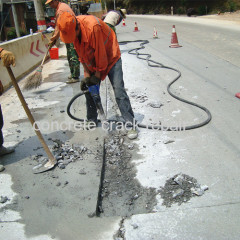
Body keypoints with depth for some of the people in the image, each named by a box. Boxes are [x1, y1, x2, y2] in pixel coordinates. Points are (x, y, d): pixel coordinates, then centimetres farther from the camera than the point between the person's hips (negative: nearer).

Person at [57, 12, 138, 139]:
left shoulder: (93, 26, -34)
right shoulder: (72, 30, -10)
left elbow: (101, 54, -26)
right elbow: (81, 55, -1)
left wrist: (97, 75, -15)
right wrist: (86, 75, -4)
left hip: (110, 58, -7)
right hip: (92, 62, 7)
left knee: (119, 92, -13)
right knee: (89, 89, 7)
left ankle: (131, 124, -7)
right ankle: (91, 120, 24)